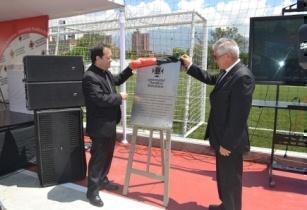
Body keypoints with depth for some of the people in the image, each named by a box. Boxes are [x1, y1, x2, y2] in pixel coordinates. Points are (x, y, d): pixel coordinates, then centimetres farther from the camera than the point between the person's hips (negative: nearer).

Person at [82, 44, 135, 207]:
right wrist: (120, 97, -17)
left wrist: (130, 69, 14)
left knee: (108, 155, 20)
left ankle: (102, 180, 39)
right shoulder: (90, 77, -22)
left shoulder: (106, 73, 8)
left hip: (110, 124, 10)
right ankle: (92, 191, 17)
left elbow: (117, 80, 26)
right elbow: (99, 99, -29)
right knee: (98, 158, 2)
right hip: (100, 126, -9)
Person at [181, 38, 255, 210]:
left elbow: (239, 115, -26)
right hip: (223, 137, 10)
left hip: (230, 141, -10)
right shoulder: (228, 72, 5)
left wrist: (227, 143, -21)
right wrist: (190, 66, 16)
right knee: (223, 176, 25)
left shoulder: (242, 76, -25)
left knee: (231, 179, 10)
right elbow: (210, 79, 22)